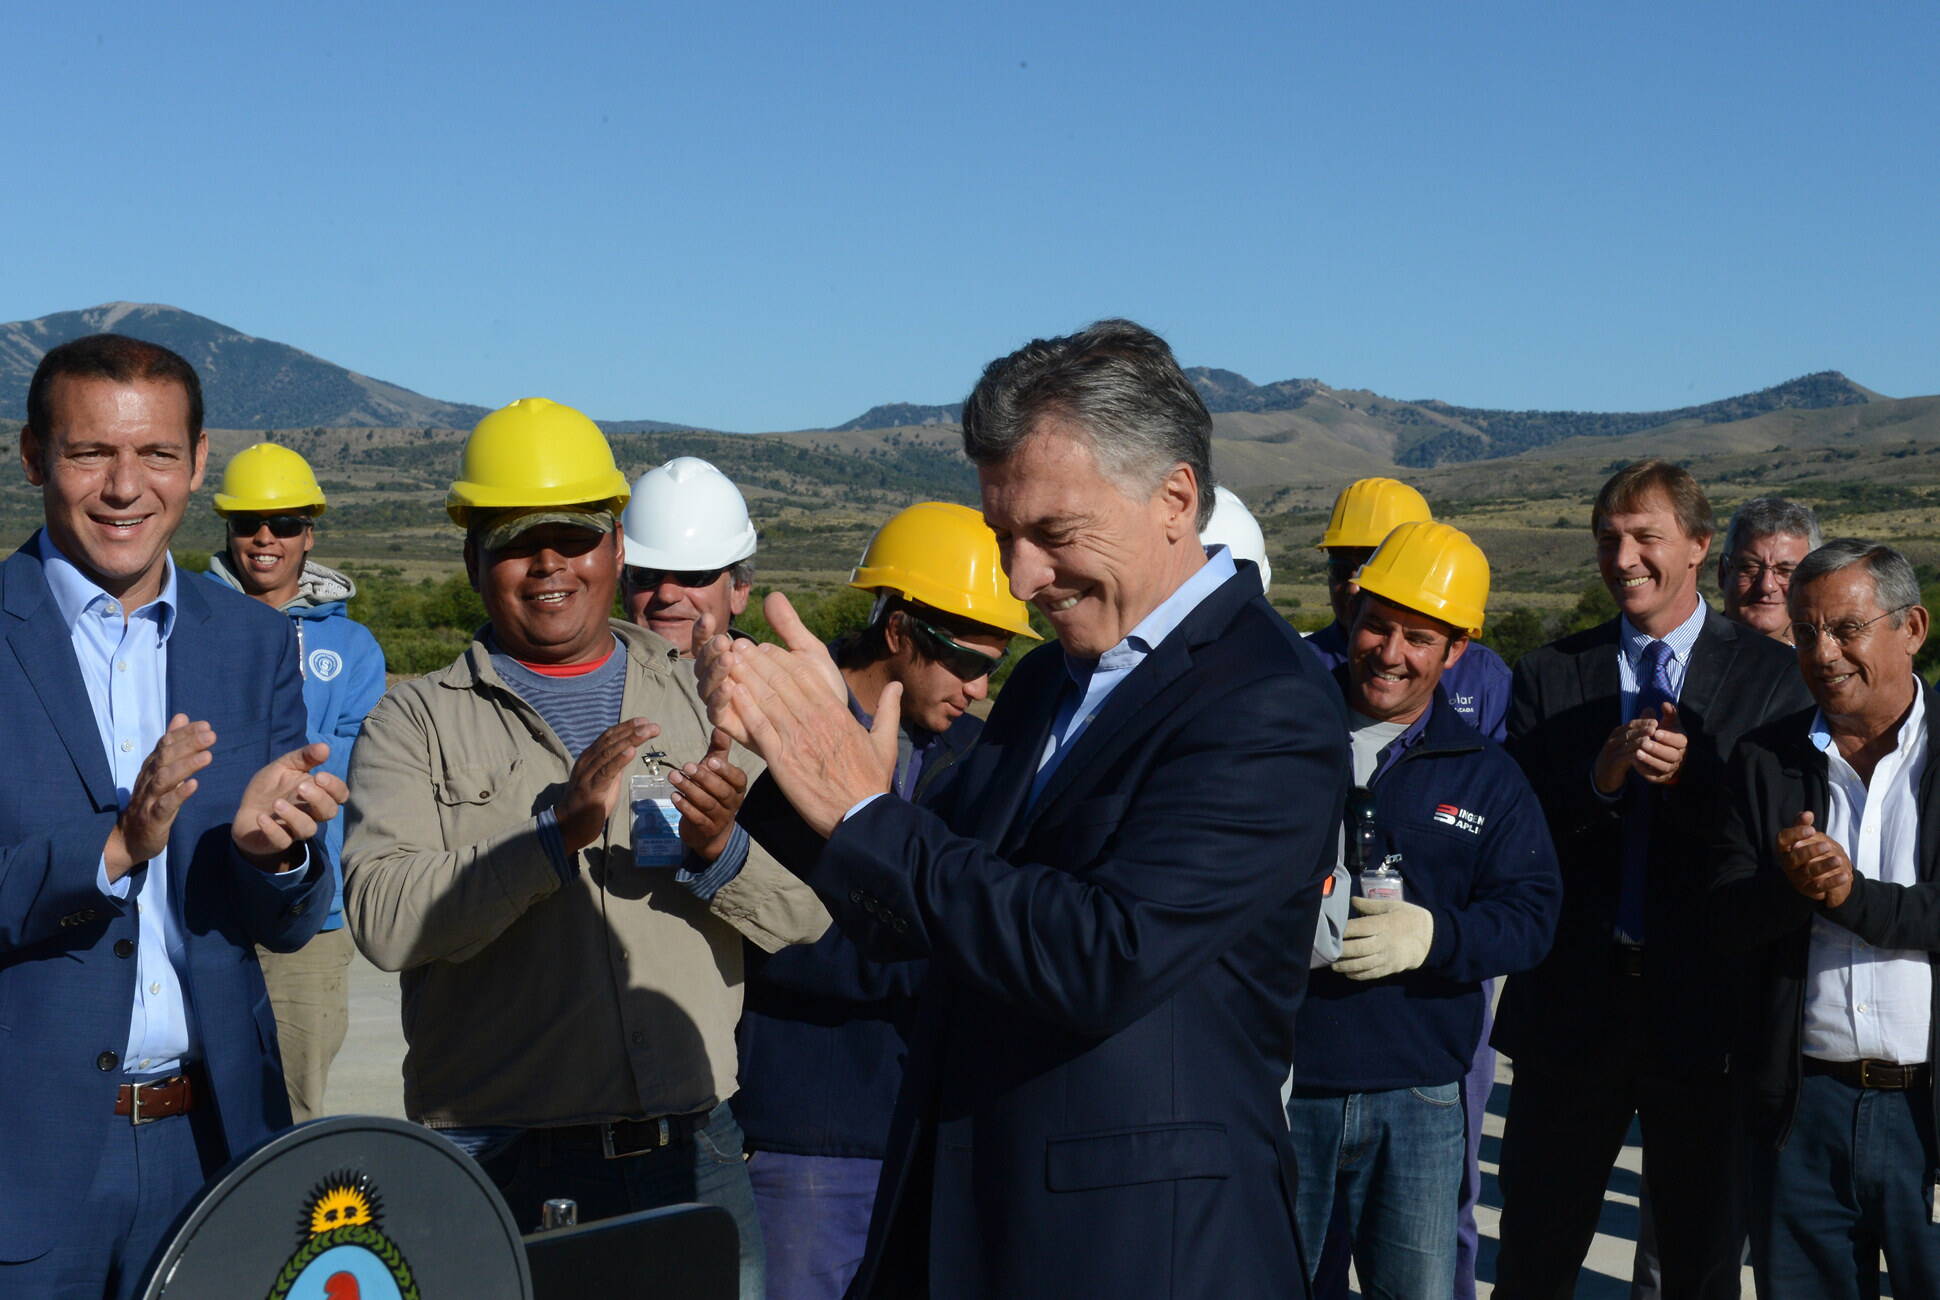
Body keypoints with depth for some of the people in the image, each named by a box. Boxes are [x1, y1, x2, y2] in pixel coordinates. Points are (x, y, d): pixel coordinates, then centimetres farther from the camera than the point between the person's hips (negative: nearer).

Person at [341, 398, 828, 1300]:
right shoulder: (417, 721, 4)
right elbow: (380, 917, -11)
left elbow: (807, 915, 5)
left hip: (691, 1154, 2)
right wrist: (556, 832, -22)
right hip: (501, 1162, -2)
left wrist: (721, 851, -15)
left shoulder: (705, 706, 11)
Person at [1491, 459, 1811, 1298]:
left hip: (1704, 1008, -1)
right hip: (1574, 1002, 1)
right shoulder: (1551, 675, 4)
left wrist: (1692, 778, -23)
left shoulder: (1771, 676, 0)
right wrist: (1598, 782, -19)